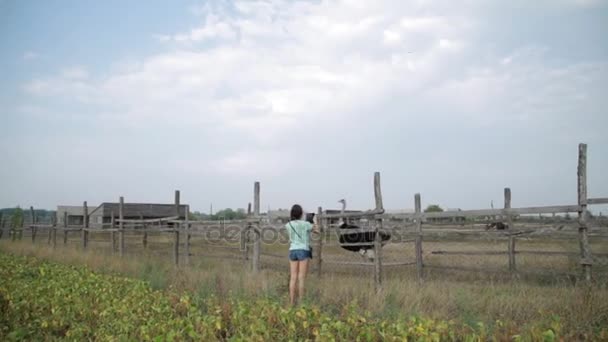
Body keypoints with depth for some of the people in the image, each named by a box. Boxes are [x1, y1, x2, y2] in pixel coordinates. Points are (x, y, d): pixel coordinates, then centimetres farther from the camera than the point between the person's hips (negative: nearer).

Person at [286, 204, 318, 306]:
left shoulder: (288, 225, 3)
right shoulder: (306, 224, -7)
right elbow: (317, 230, 10)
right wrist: (315, 221, 27)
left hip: (293, 251, 4)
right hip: (303, 251, -4)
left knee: (293, 278, 5)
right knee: (301, 278, -2)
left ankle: (292, 302, 5)